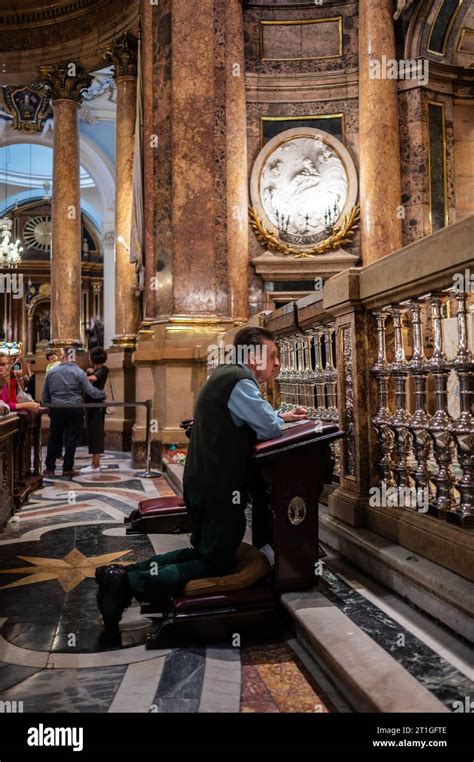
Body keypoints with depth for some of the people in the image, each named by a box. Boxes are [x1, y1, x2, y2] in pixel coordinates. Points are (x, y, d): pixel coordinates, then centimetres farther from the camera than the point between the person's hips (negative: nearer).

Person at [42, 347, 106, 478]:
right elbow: (91, 391, -8)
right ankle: (67, 468, 5)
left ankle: (50, 468, 15)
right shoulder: (78, 372, -7)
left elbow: (45, 395, 9)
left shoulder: (51, 372, 3)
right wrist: (103, 394, 9)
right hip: (75, 410, -3)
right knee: (71, 439, 3)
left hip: (57, 409, 3)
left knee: (54, 439, 11)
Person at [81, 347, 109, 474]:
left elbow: (92, 378, -28)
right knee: (93, 433, 11)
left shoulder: (103, 370, -12)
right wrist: (88, 372, -7)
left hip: (96, 405, -9)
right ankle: (95, 463, 18)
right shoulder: (94, 370, 18)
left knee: (95, 433, -7)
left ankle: (95, 465, -5)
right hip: (91, 404, 9)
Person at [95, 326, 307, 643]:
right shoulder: (240, 382, -18)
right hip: (219, 490, -10)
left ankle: (123, 572, 11)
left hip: (202, 484, 10)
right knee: (219, 567, 2)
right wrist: (282, 419, 3)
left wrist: (282, 415, 16)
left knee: (204, 552, 23)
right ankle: (130, 583, -8)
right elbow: (270, 429, -18)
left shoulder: (225, 375, 14)